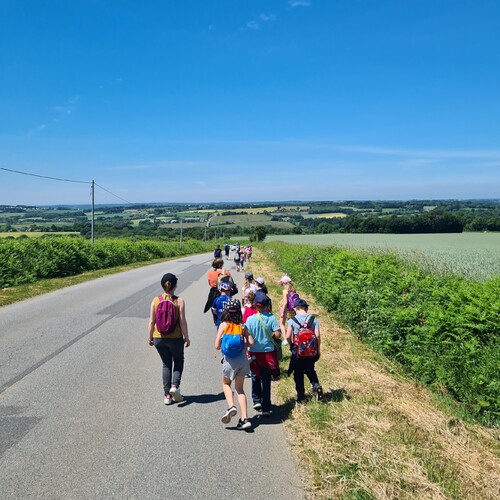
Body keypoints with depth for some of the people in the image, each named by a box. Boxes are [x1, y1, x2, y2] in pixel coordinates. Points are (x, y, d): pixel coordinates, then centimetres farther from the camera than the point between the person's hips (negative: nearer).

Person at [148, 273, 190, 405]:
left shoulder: (155, 300, -5)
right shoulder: (179, 301, -12)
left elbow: (151, 322, -3)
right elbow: (182, 322, -11)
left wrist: (150, 337, 10)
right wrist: (187, 338, -1)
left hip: (159, 338, 2)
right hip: (175, 338, -2)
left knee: (166, 364, 18)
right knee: (179, 360, 22)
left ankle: (167, 394, 17)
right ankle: (175, 386, 3)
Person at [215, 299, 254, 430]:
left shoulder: (223, 325, -4)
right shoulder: (242, 326, 3)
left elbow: (217, 346, -6)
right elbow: (251, 342, -4)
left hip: (230, 361, -3)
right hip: (242, 360, 3)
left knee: (226, 383, 23)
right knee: (239, 388, 15)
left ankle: (231, 407, -1)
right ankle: (244, 419, 7)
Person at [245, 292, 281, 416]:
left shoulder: (250, 319, -10)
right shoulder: (271, 318, -11)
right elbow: (278, 334, -13)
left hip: (254, 353, 0)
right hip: (268, 353, 0)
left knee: (255, 377, 23)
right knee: (266, 380, 8)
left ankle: (256, 400, 21)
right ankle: (266, 408, 11)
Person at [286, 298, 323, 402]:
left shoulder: (292, 320, -9)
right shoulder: (313, 319, -4)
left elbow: (288, 336, -13)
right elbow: (317, 336, -7)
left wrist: (291, 345, 6)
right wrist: (318, 350, 4)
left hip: (297, 351, -2)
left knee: (298, 374, 12)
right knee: (310, 370, 23)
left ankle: (301, 397, 19)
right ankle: (316, 385, -2)